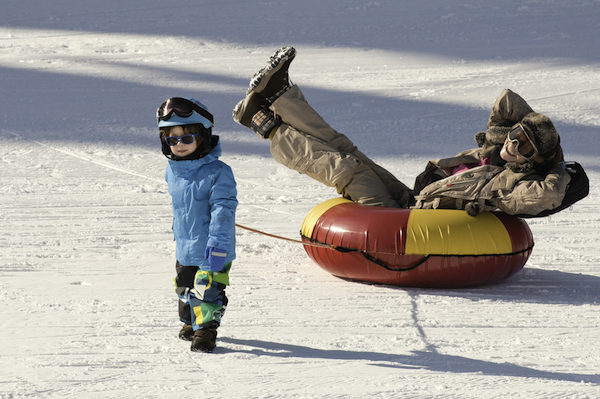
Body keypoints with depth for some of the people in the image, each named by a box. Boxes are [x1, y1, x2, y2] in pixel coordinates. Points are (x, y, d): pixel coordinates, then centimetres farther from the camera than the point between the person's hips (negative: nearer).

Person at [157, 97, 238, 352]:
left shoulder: (217, 173, -19)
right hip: (185, 248, 7)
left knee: (207, 289, -9)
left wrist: (217, 245, -25)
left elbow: (223, 211, -21)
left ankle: (206, 329, 6)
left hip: (213, 248, -7)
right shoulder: (172, 173, 4)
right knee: (185, 290, 20)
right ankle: (190, 322, 40)